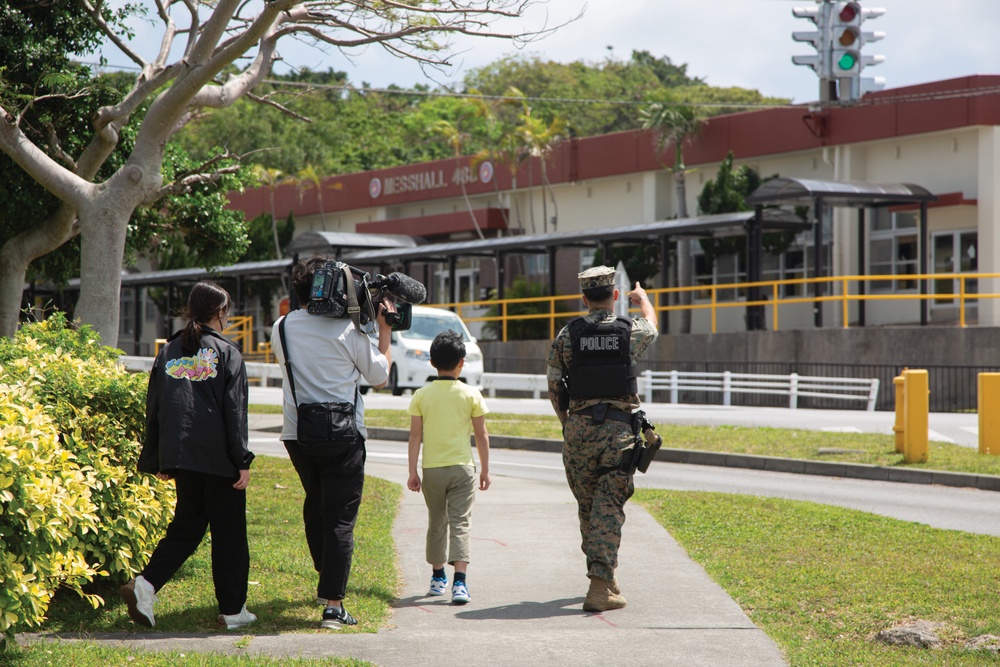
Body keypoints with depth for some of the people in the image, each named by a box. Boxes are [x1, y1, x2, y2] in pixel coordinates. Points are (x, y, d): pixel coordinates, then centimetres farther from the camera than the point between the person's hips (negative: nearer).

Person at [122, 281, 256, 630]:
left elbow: (153, 410, 10)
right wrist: (242, 460, -6)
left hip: (180, 457, 5)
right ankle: (233, 610, 10)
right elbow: (234, 412, -9)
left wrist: (156, 461, 16)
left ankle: (146, 584, -5)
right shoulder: (227, 353, -5)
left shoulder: (168, 352, 9)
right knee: (228, 532, 6)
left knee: (186, 526, 15)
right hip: (219, 458, -5)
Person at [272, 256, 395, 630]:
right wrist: (384, 330, 11)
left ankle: (327, 580, 39)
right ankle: (332, 605, -8)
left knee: (315, 505, 25)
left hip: (297, 434, 5)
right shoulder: (349, 331, -10)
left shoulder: (282, 328, 1)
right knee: (340, 518, -3)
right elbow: (380, 378, 2)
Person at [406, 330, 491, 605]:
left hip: (432, 469, 2)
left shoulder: (421, 395, -1)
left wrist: (412, 472, 4)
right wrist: (485, 469, 9)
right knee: (460, 523, -5)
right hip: (462, 468, -2)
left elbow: (415, 436, -2)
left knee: (436, 523, 16)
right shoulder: (471, 394, -3)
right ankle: (460, 582, -18)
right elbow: (481, 435, 0)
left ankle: (438, 577, 28)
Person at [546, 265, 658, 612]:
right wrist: (643, 297, 47)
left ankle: (603, 574, 29)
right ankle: (600, 586, -13)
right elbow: (651, 325, 25)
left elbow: (554, 386, 7)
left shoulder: (567, 335, 0)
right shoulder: (629, 331, -1)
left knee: (588, 506, 15)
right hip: (618, 429, -2)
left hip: (579, 428, 2)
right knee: (609, 508, -4)